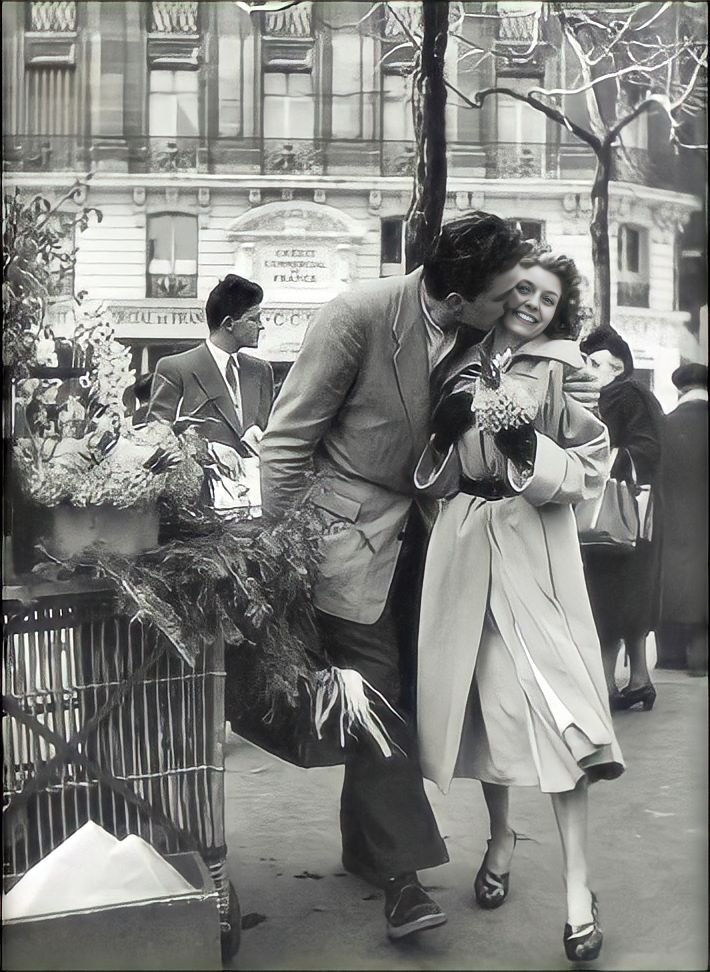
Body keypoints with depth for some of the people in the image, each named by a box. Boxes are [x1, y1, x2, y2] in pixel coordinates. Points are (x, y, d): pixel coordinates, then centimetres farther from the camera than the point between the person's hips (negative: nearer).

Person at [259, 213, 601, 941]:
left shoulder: (484, 334, -4)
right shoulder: (358, 318, -20)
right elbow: (288, 439, -14)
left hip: (421, 532, 6)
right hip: (352, 531, -5)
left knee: (394, 692, 12)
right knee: (376, 695, -5)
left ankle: (366, 846, 28)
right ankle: (401, 868, 3)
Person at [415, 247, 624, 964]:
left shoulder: (562, 372, 3)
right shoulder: (460, 365, 12)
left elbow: (588, 471, -1)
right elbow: (433, 474, 14)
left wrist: (530, 448, -16)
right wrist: (445, 428, -5)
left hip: (534, 548, -3)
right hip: (464, 542, 3)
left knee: (555, 697, -9)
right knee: (481, 690, 10)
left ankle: (576, 883, -2)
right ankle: (500, 837, 32)